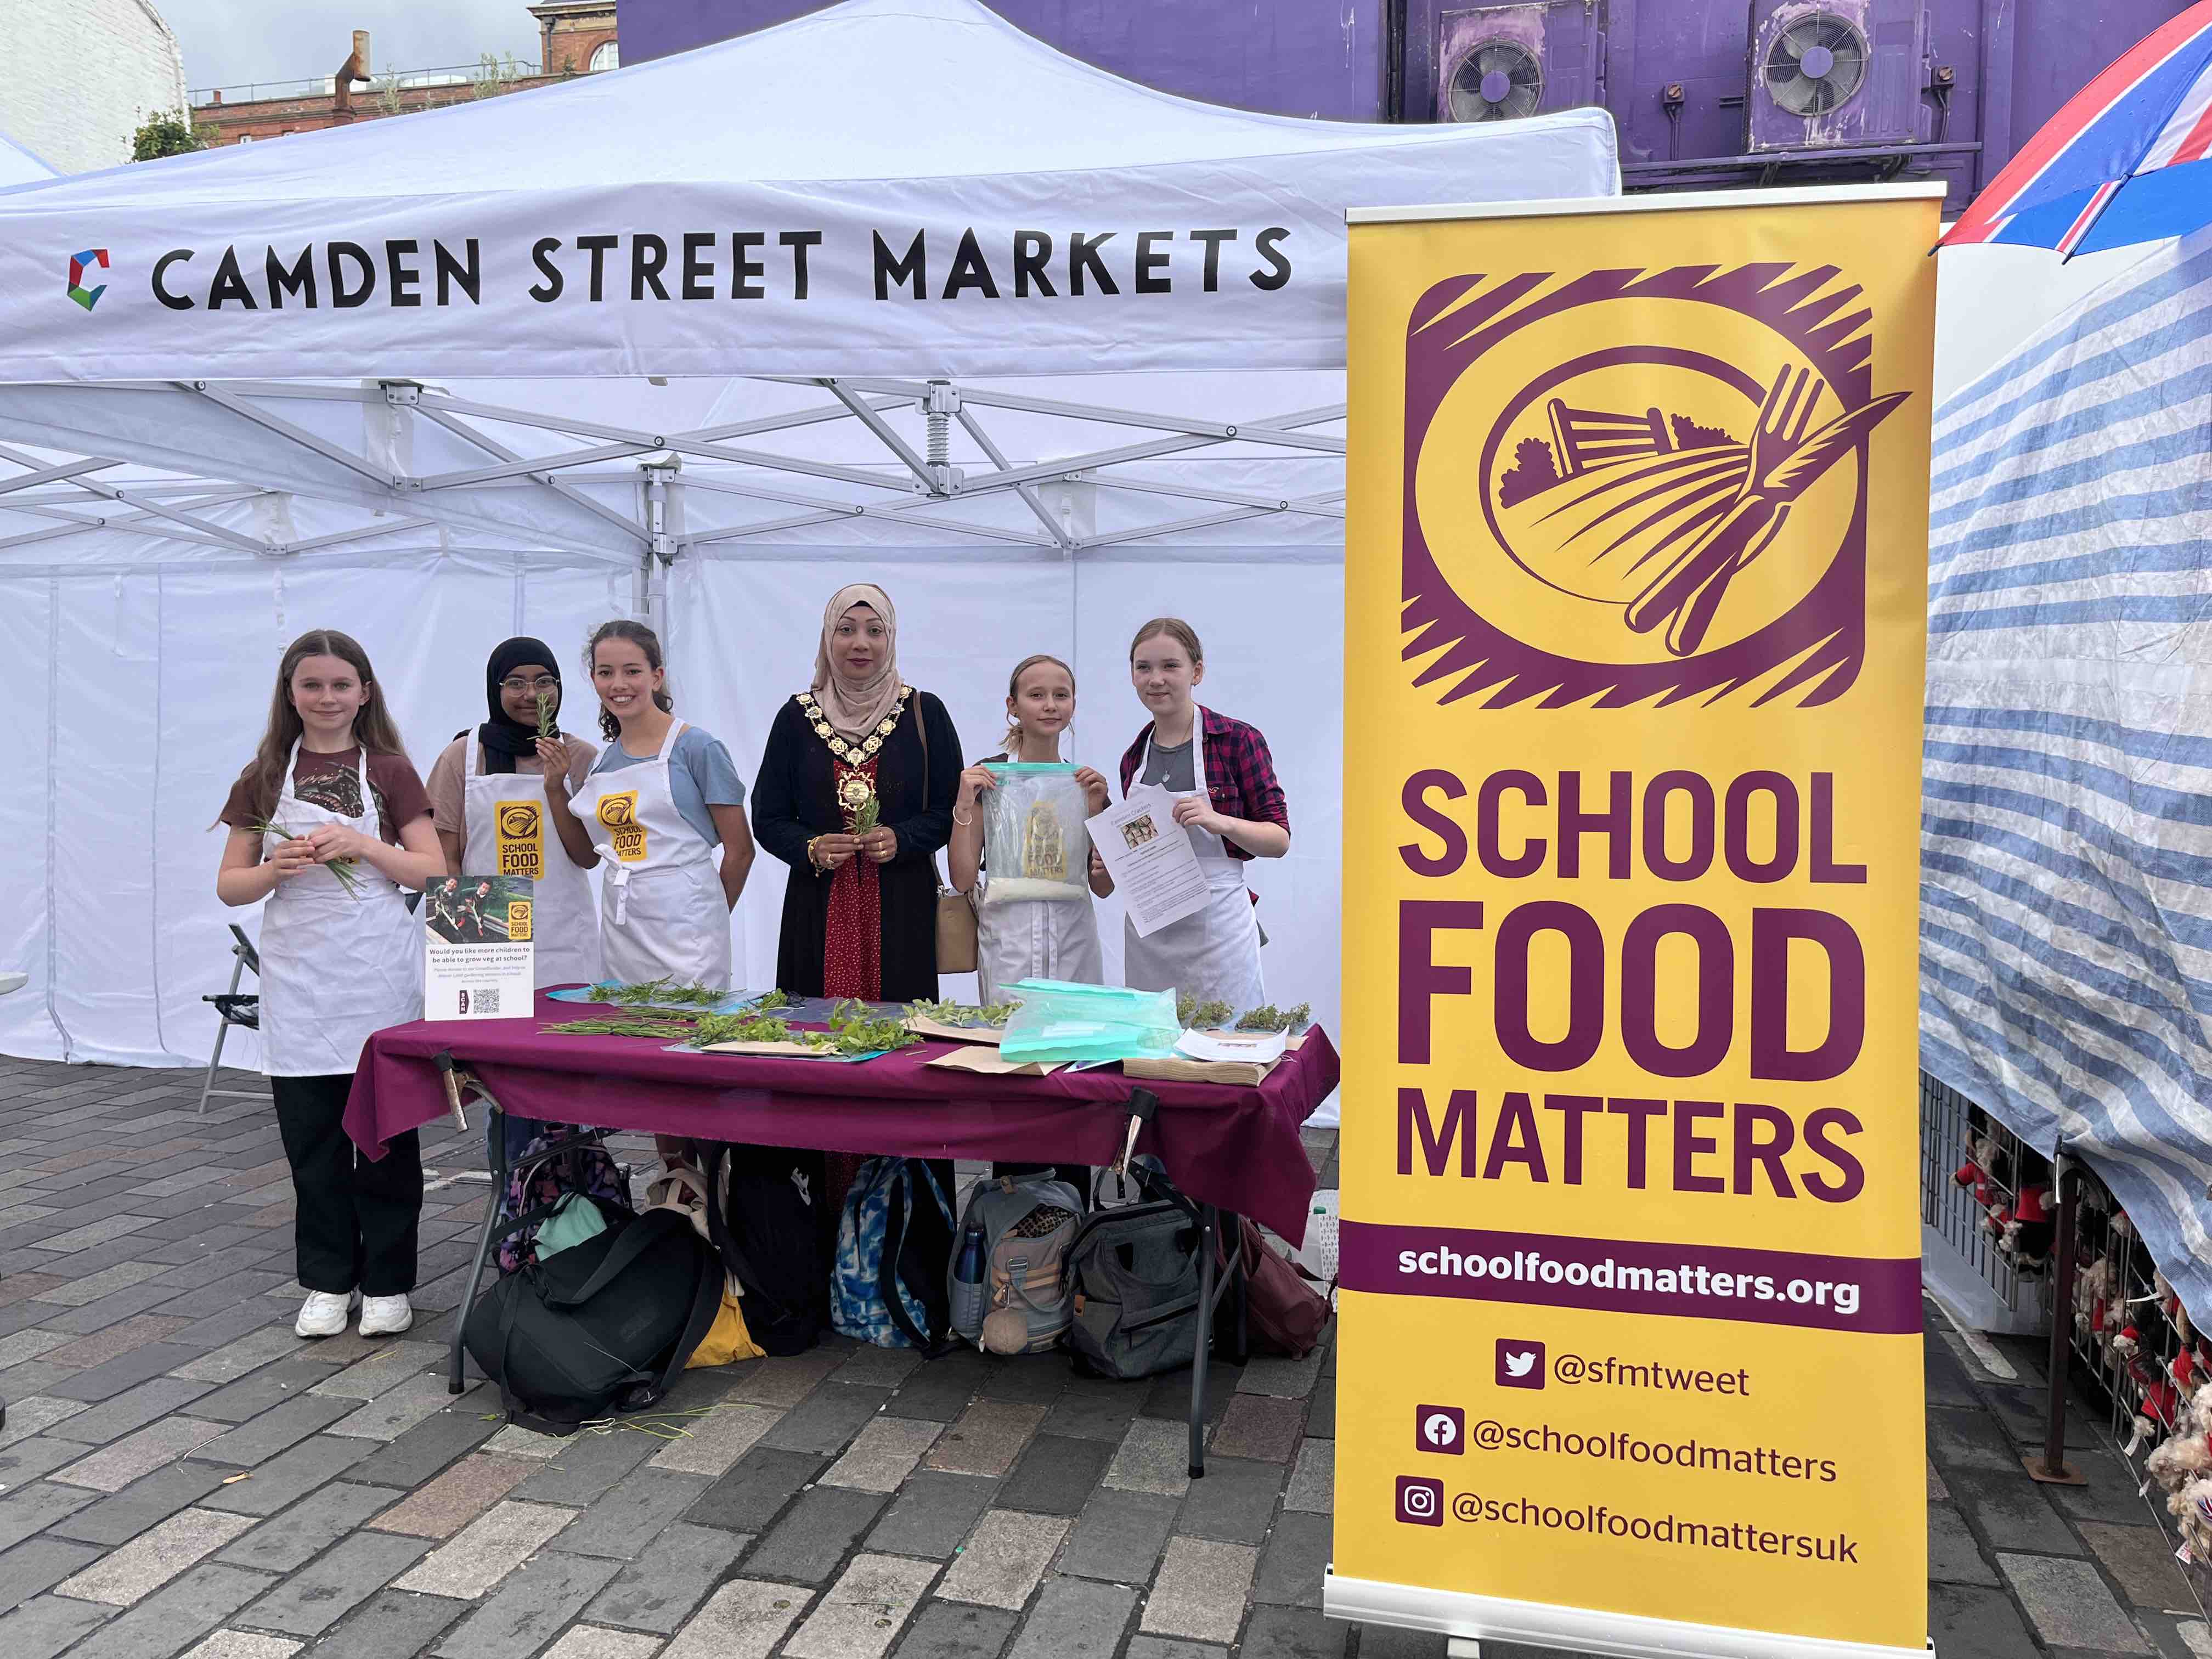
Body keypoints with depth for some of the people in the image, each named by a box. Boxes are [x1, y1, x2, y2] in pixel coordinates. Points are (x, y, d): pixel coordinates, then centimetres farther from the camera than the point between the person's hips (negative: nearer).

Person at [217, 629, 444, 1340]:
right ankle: (327, 1281, 19)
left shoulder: (389, 771, 3)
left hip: (379, 971, -2)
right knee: (310, 1135, 5)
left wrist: (364, 845, -14)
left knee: (386, 1130, 1)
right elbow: (230, 886, 8)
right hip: (298, 974, 2)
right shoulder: (264, 778, 7)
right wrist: (276, 869, -12)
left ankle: (387, 1282, 14)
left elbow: (434, 870, 0)